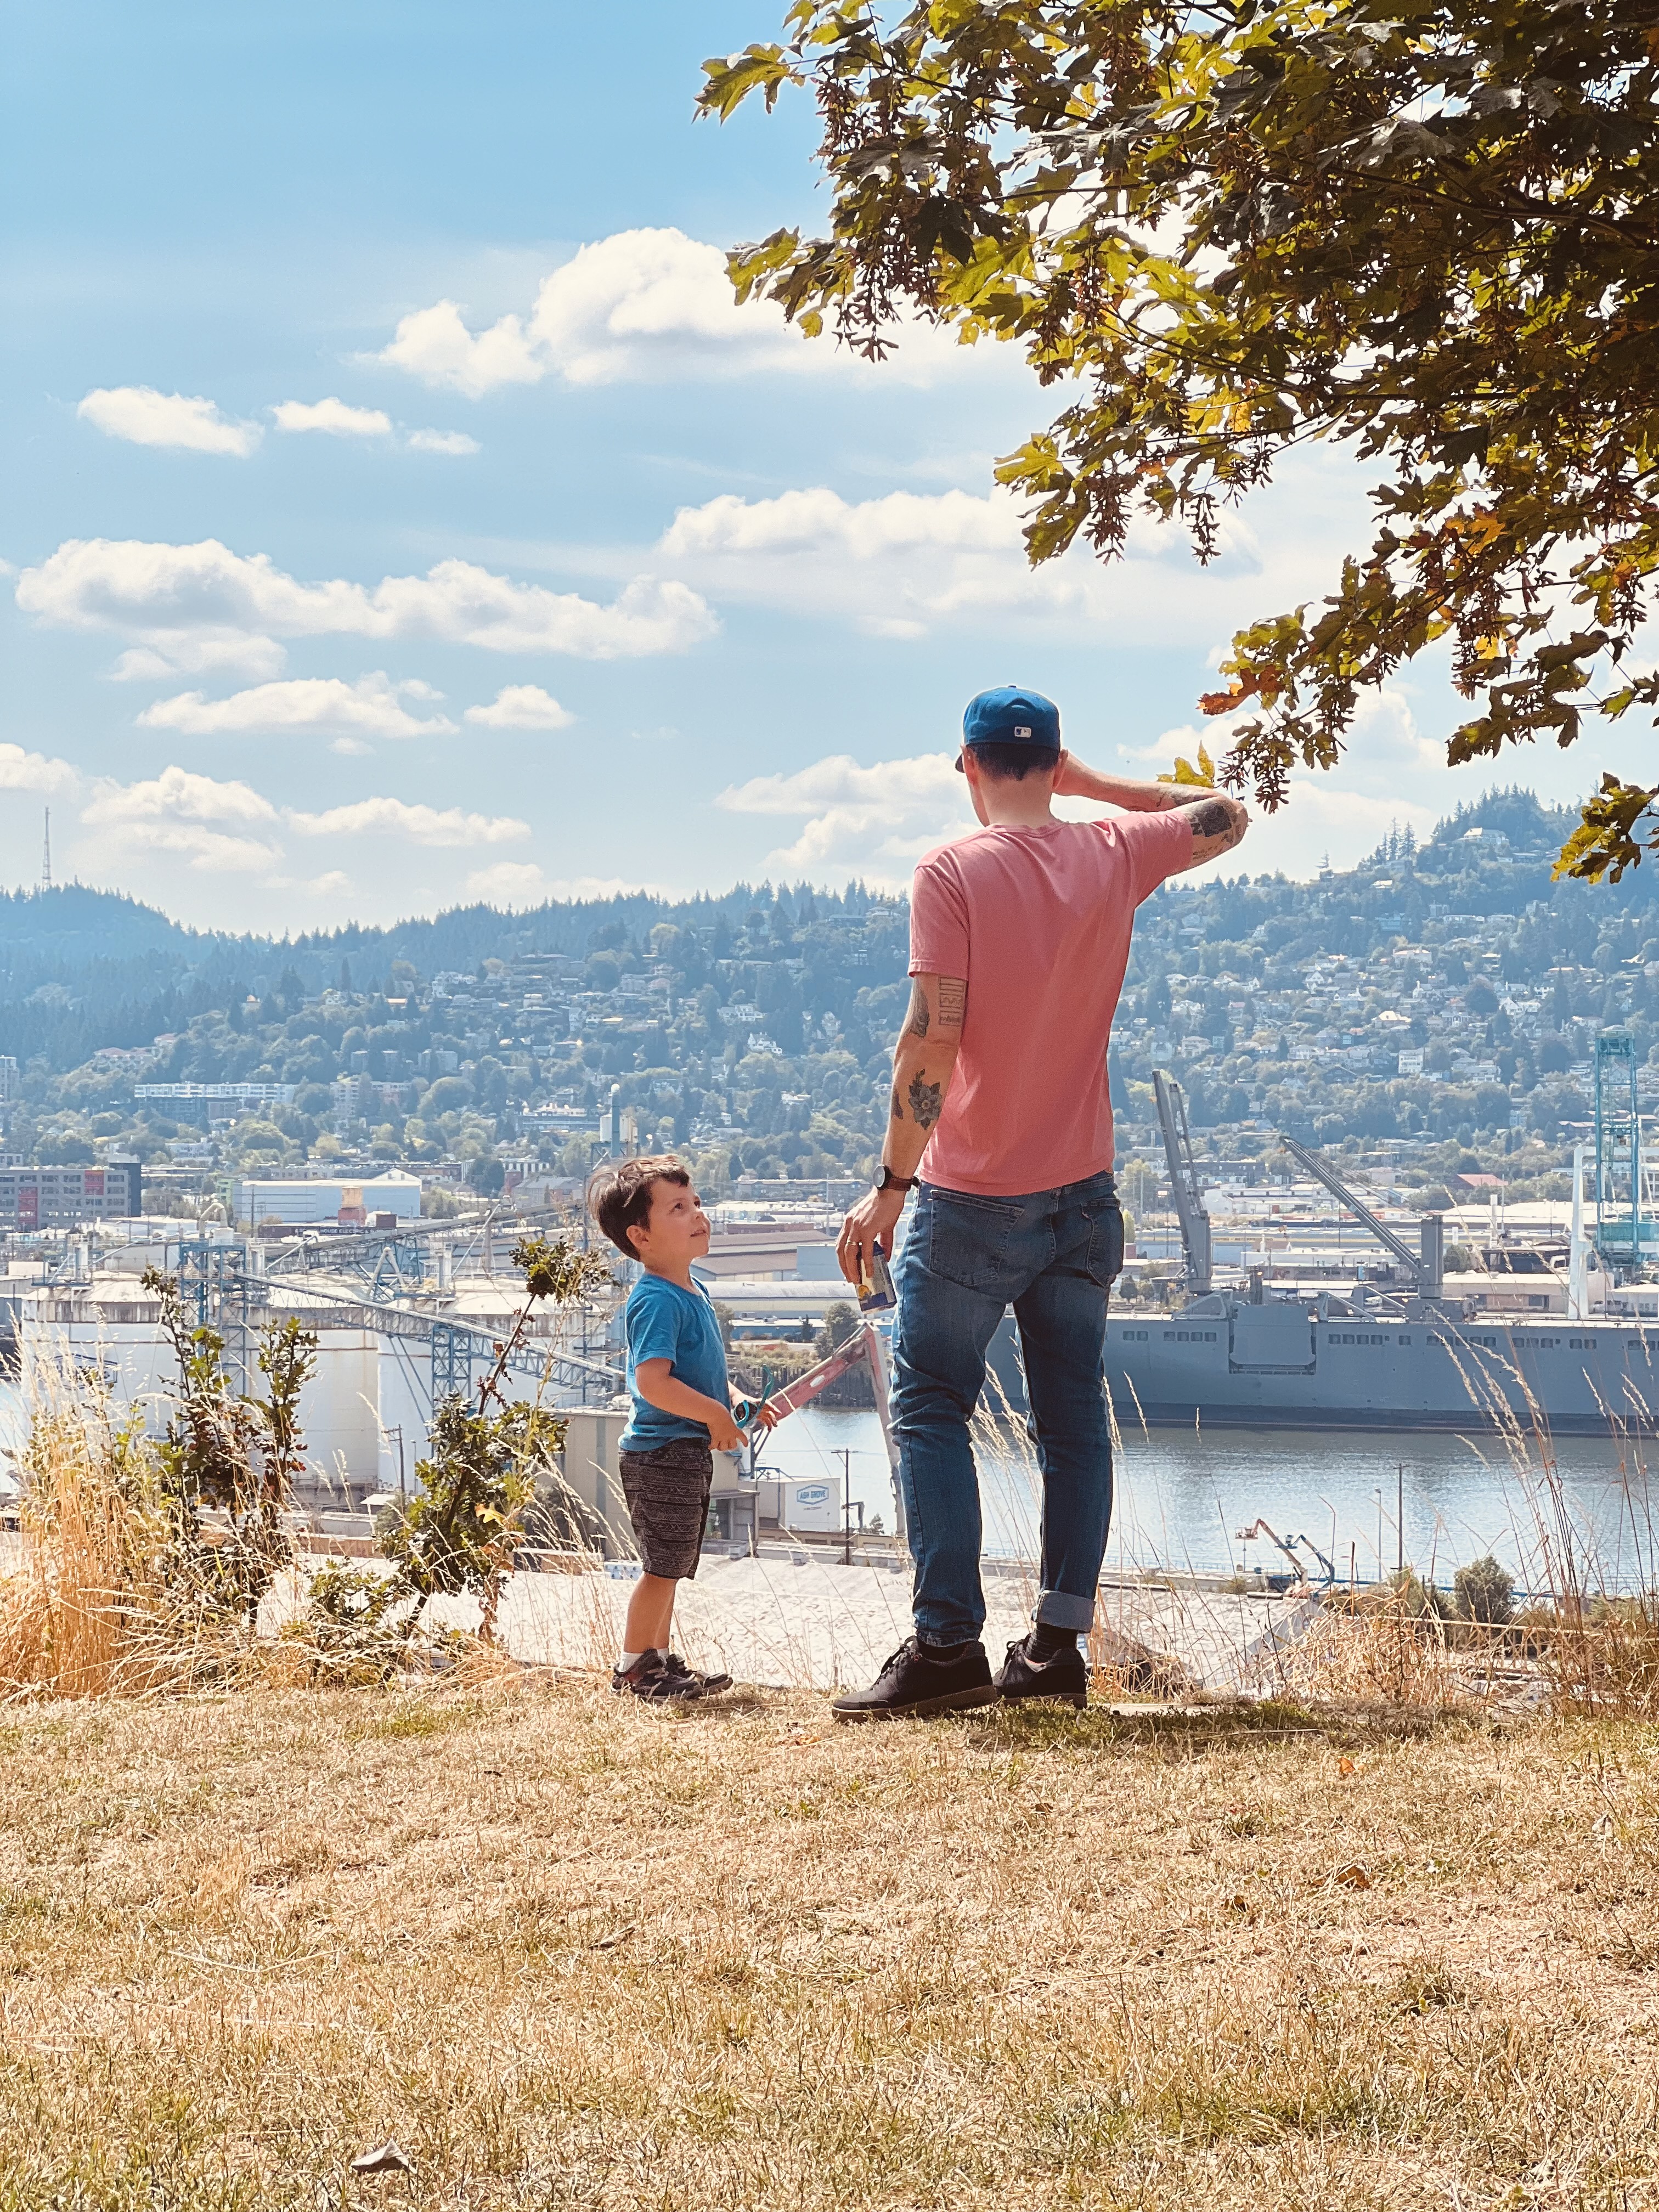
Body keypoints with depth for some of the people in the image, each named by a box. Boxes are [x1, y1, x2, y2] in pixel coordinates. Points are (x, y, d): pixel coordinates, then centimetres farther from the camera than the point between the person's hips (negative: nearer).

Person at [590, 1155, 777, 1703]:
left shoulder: (692, 1292, 14)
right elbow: (652, 1382, -28)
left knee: (671, 1565, 17)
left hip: (689, 1451, 10)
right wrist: (715, 1413, -22)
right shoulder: (656, 1300, -19)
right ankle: (633, 1668, 4)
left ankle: (659, 1659, 26)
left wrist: (738, 1402, 12)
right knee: (663, 1566, -5)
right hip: (661, 1455, -10)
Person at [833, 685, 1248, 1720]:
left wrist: (891, 1185, -13)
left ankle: (949, 1644, -8)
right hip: (1084, 1196, 5)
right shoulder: (1113, 858, 2)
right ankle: (1060, 1643, 9)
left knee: (933, 1411, 1)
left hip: (972, 1202, -5)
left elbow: (934, 1037, -18)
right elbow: (1227, 817, 21)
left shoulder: (954, 871, -12)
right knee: (1075, 1418, 9)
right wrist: (1094, 783, 17)